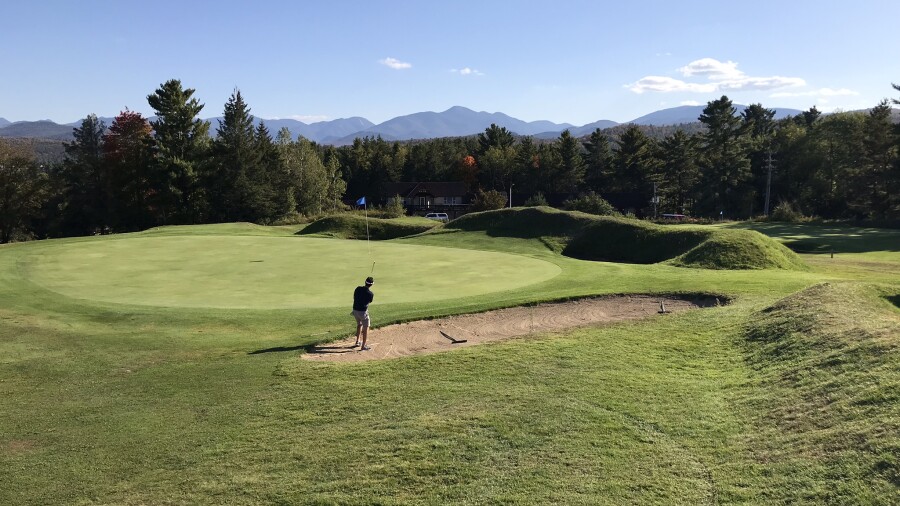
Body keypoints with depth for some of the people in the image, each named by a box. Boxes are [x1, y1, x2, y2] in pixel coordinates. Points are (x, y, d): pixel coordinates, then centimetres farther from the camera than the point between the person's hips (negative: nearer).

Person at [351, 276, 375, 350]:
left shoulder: (358, 288, -3)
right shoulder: (371, 294, -16)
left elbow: (354, 298, 6)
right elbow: (369, 302, 0)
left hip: (355, 310, 6)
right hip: (363, 311, -6)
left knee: (359, 324, 28)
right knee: (366, 328, 7)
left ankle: (357, 342, 36)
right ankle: (363, 346, 4)